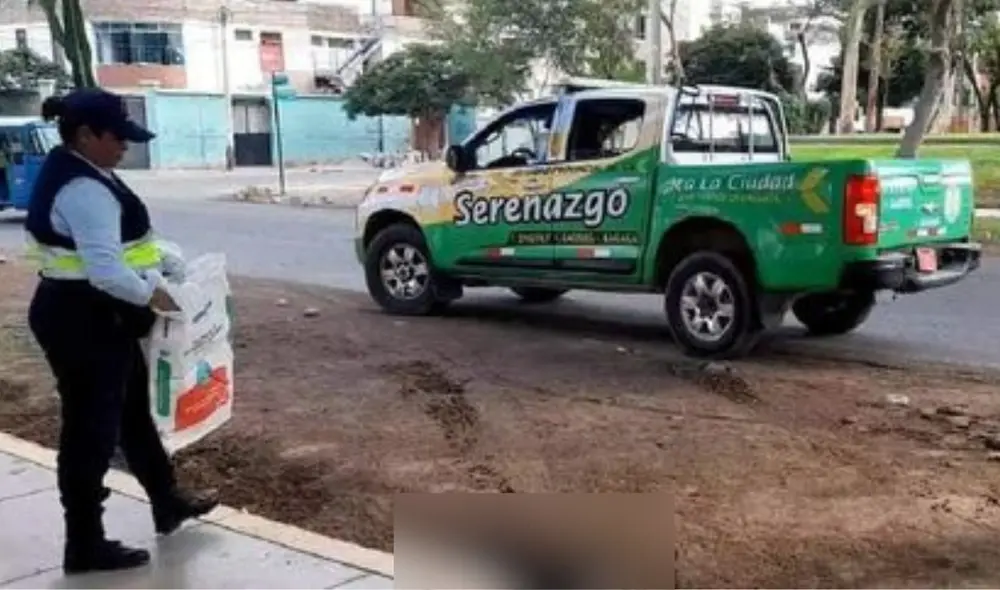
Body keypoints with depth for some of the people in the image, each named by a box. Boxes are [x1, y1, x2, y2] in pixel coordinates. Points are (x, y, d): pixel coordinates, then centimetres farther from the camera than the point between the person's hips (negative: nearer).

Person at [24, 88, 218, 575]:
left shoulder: (82, 175, 10)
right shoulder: (83, 190, -23)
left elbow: (122, 240, 19)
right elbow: (106, 271, -31)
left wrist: (169, 265, 9)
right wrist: (154, 295, -16)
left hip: (95, 317, 11)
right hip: (83, 321, -11)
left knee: (132, 410, 21)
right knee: (91, 428, 0)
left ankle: (167, 503, 39)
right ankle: (85, 546, 14)